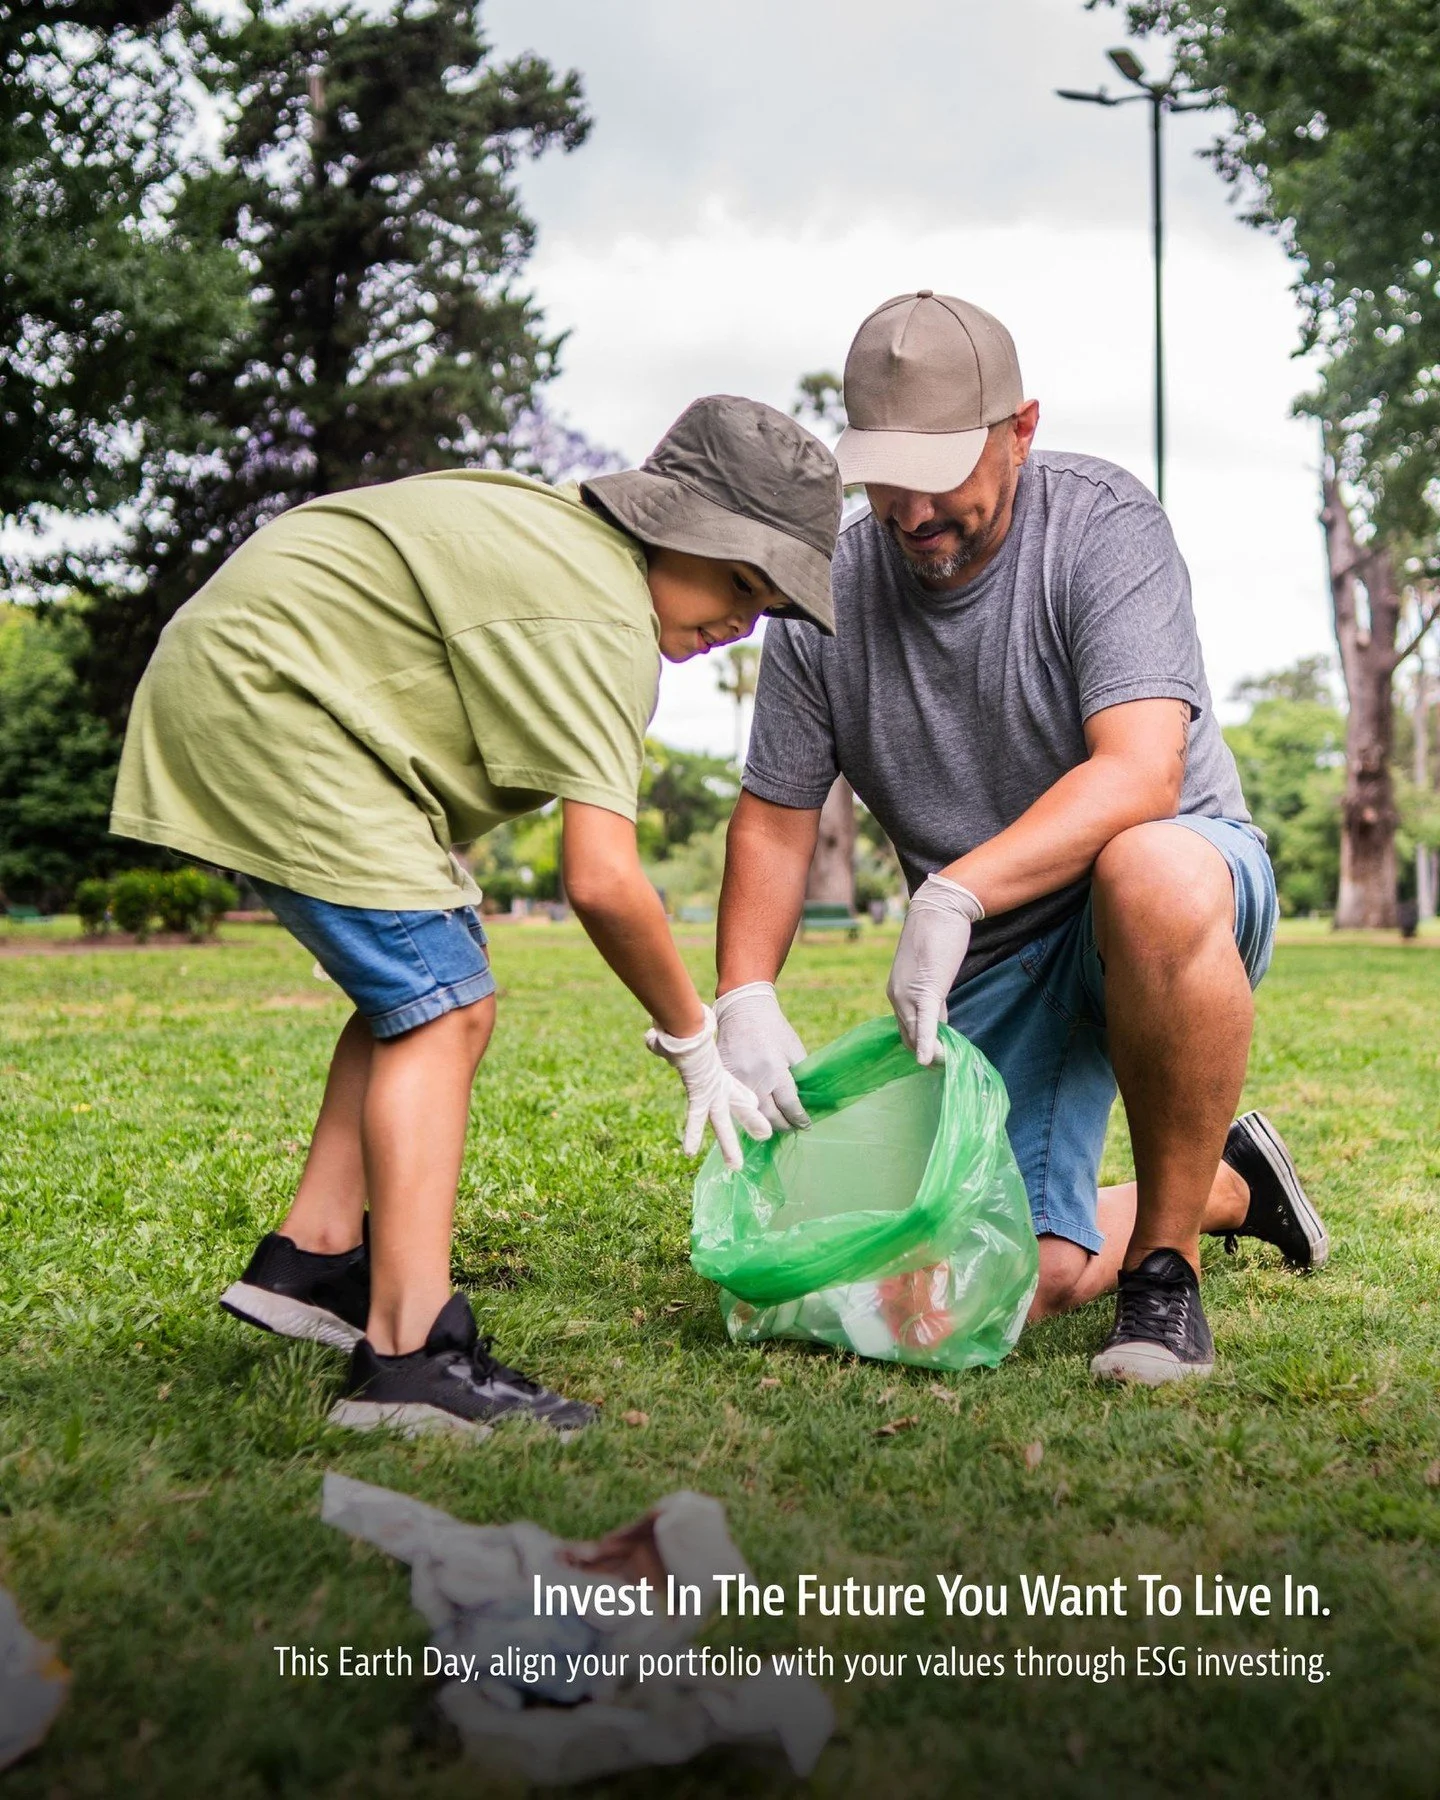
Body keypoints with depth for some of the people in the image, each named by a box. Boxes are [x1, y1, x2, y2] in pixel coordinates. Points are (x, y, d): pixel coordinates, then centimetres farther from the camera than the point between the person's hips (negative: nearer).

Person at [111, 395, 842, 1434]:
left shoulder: (554, 533, 13)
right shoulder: (603, 622, -20)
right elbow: (602, 881, -26)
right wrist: (694, 1043, -12)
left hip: (238, 691, 11)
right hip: (263, 698, -11)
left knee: (431, 991, 13)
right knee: (440, 1009, -15)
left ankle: (313, 1256, 17)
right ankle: (408, 1358, -19)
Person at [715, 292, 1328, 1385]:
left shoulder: (1105, 525, -16)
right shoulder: (830, 594, -5)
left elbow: (1139, 773, -28)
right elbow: (774, 819, 2)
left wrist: (956, 895, -40)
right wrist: (744, 998, -14)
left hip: (1172, 869, -4)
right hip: (994, 962, 4)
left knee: (1154, 878, -41)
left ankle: (1165, 1266, -21)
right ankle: (1230, 1184, 29)